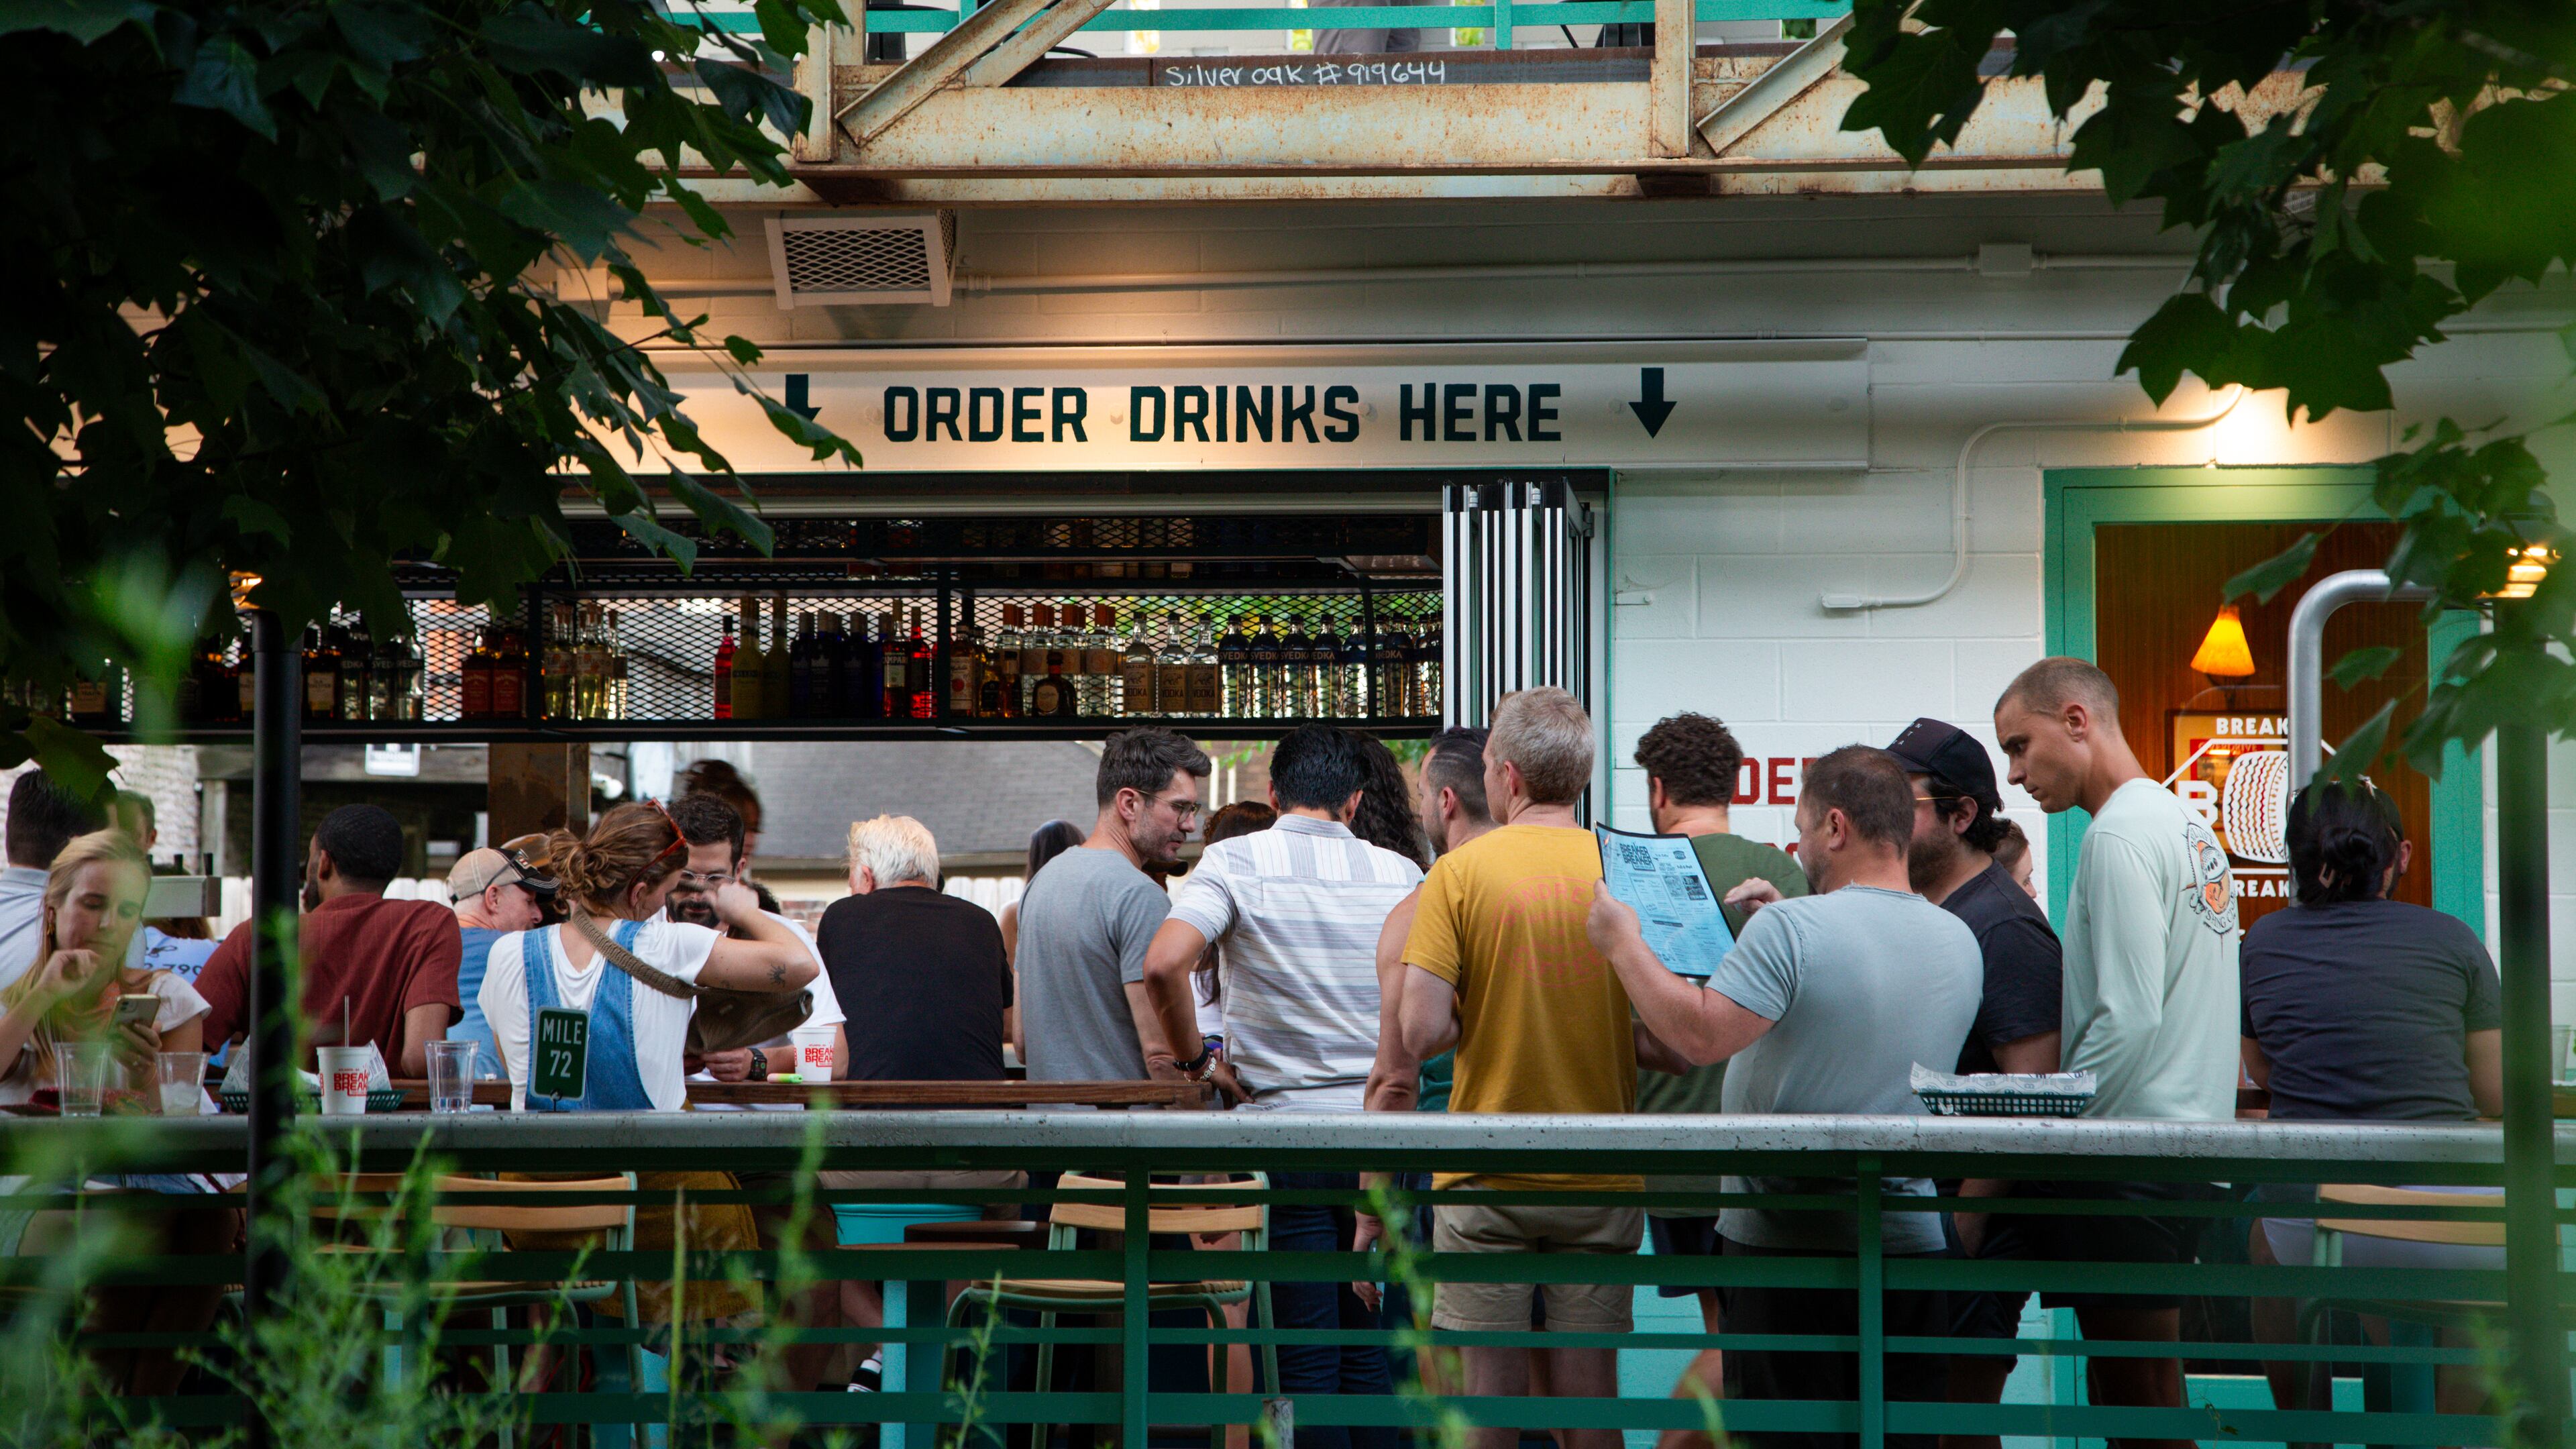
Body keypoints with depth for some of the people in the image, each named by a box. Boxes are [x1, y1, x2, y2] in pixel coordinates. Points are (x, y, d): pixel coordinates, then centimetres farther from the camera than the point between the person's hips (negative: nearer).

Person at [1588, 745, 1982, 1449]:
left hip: (1789, 1240, -6)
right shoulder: (1960, 942, 6)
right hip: (1911, 1240, 6)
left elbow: (1701, 1035, -22)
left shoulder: (1790, 928, -16)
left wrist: (1623, 943, -11)